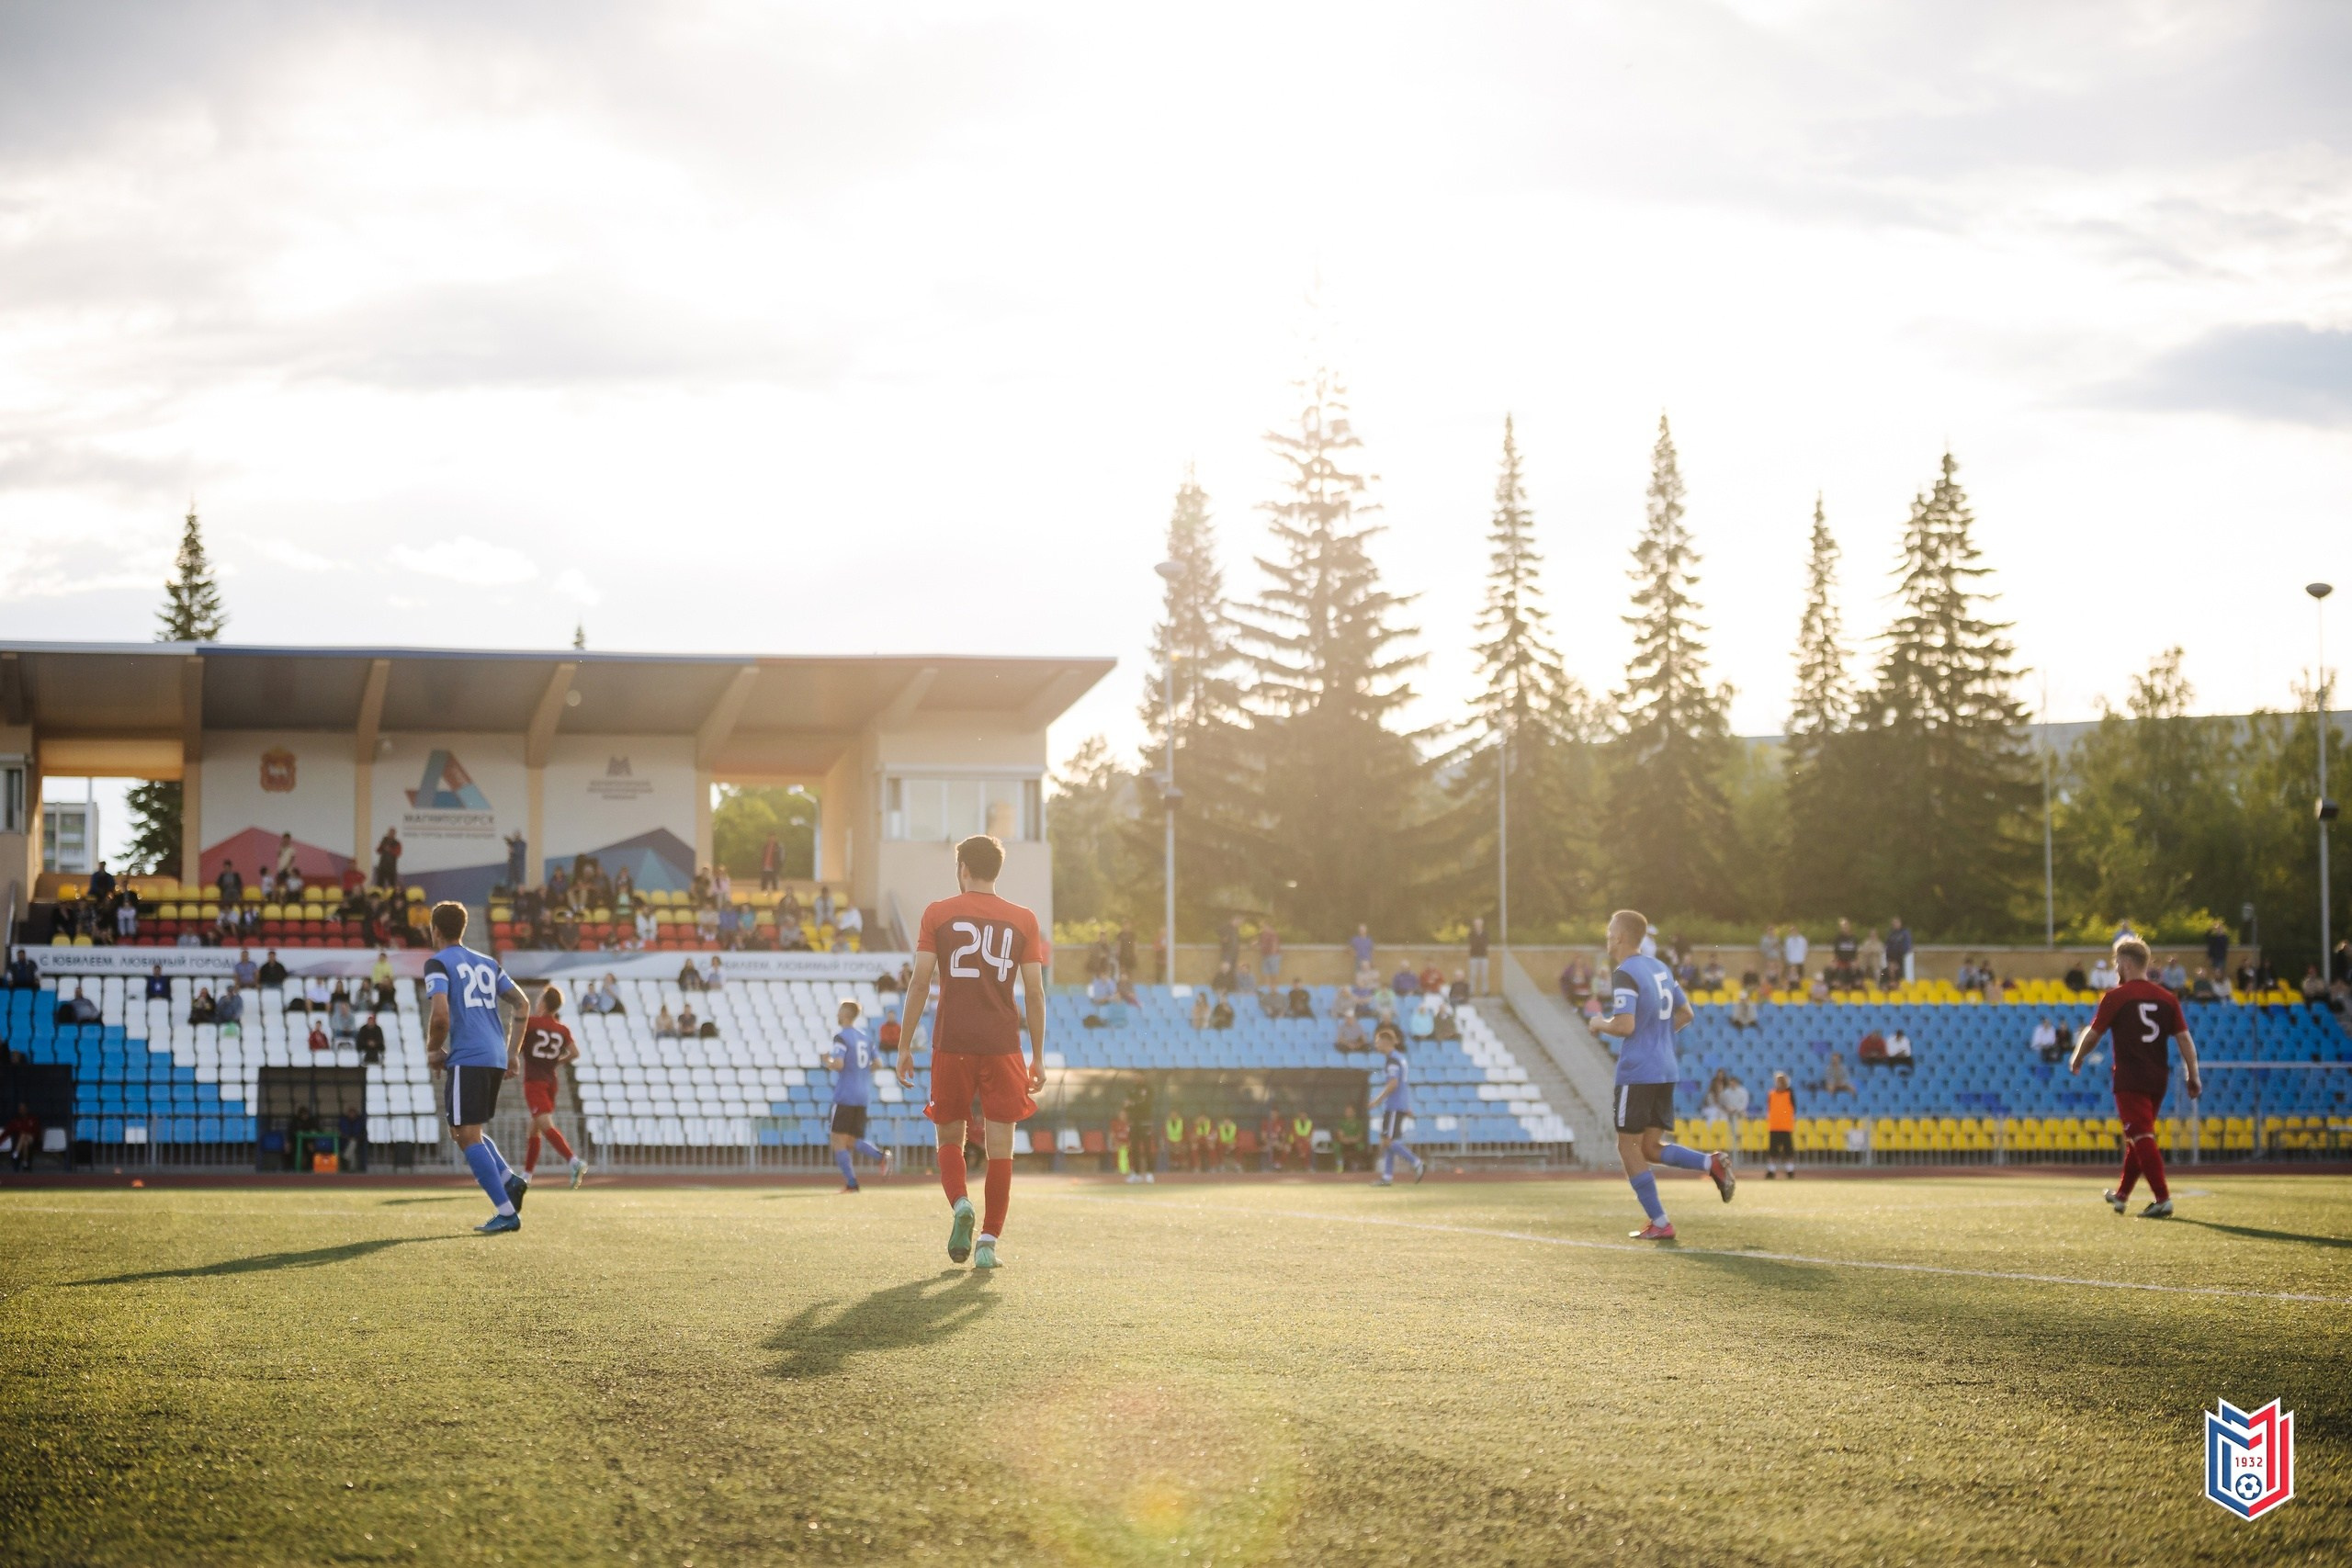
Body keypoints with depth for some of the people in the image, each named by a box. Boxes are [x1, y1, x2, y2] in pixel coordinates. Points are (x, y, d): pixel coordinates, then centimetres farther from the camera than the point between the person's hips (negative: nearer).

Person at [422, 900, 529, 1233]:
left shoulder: (438, 964, -3)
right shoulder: (487, 963, 19)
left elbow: (440, 1014, -17)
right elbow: (521, 1003, 17)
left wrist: (434, 1049, 1)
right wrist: (513, 1053, 21)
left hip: (467, 1059, -8)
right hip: (496, 1058, 8)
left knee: (467, 1135, -5)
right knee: (465, 1131, 21)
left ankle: (507, 1213, -13)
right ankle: (509, 1180, 0)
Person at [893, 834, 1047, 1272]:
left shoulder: (937, 914, 2)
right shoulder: (1023, 920, 6)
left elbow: (920, 983, -2)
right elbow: (1035, 992, 4)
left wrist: (905, 1046, 4)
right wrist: (1038, 1057, 10)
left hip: (952, 1044, 0)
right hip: (1003, 1046, 0)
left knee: (949, 1138, 14)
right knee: (1000, 1147, 4)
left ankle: (960, 1204, -12)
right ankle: (988, 1240, -1)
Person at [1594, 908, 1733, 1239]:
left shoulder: (1625, 975, -14)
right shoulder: (1660, 969, 13)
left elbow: (1625, 1026, -24)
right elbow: (1686, 1014, 19)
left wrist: (1600, 1024, -5)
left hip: (1637, 1072, -8)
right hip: (1666, 1071, 8)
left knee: (1628, 1146, 2)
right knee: (1651, 1148, 14)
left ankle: (1660, 1224, 0)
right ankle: (1713, 1162, -8)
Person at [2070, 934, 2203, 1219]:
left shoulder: (2116, 997, -8)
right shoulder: (2167, 998, 6)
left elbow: (2092, 1035, -3)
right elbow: (2185, 1039, 3)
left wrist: (2076, 1061, 15)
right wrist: (2193, 1077, 7)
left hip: (2130, 1078, -6)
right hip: (2158, 1077, 6)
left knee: (2142, 1138, -8)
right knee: (2137, 1137, 20)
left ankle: (2163, 1199, -19)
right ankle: (2121, 1196, 33)